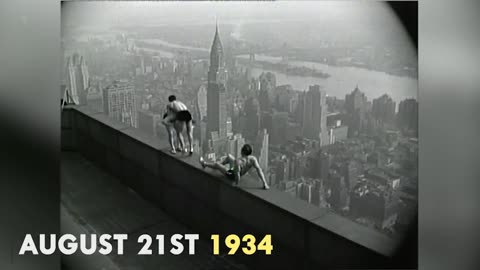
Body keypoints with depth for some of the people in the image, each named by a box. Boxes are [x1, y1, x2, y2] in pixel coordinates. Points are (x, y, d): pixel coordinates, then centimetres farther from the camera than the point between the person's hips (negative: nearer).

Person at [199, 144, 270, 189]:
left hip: (231, 174, -6)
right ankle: (218, 167, 54)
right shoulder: (253, 159, -30)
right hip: (242, 173, 6)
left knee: (216, 164, 20)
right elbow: (259, 170, -35)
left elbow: (237, 175, -46)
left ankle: (204, 164, 53)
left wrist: (236, 184, -28)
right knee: (229, 156, 25)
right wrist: (264, 183, -32)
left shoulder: (238, 161, -44)